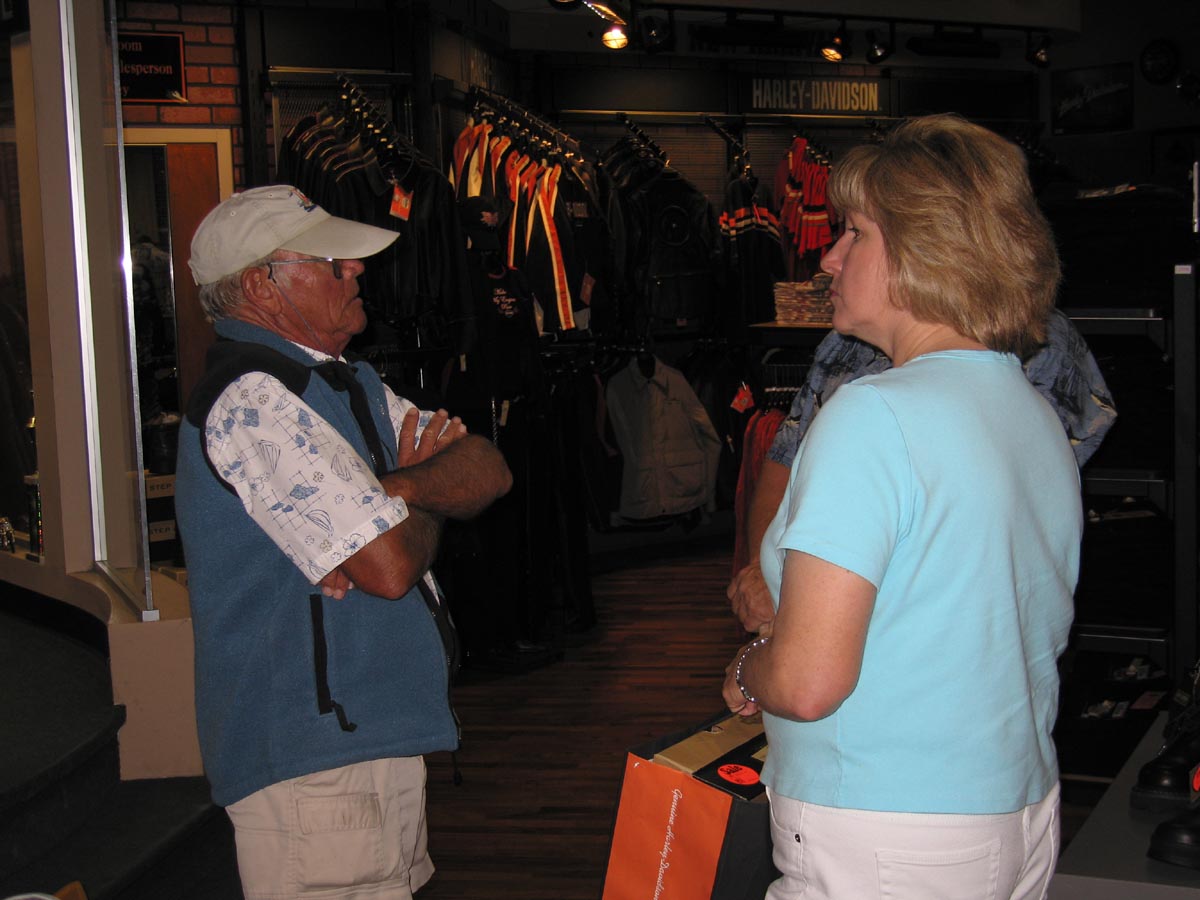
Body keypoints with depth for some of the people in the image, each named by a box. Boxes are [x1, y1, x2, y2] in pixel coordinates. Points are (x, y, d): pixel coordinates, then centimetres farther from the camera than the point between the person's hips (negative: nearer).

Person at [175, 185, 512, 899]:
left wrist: (391, 489, -14)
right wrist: (423, 502, 0)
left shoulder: (348, 384, 15)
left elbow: (489, 471, 6)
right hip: (312, 760, -9)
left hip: (380, 734, 10)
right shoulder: (253, 397, -18)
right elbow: (390, 566, -23)